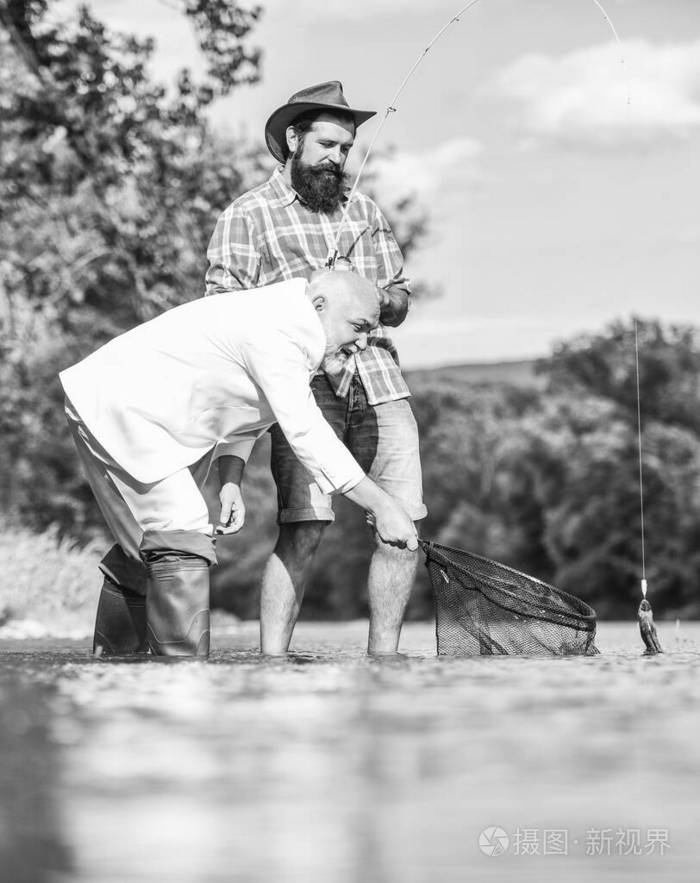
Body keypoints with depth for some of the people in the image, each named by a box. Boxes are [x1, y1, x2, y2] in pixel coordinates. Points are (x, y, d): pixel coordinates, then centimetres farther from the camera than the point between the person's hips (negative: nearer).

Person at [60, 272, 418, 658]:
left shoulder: (284, 325, 7)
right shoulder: (275, 333, -26)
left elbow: (240, 416, 14)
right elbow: (307, 435, -29)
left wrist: (230, 482, -2)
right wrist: (383, 507, -27)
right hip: (116, 410, -11)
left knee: (141, 549, 16)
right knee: (185, 541, -18)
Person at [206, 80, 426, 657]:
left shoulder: (364, 211, 22)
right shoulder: (248, 215, 7)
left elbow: (399, 300, 21)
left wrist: (374, 299, -2)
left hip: (378, 378, 5)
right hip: (305, 385, -5)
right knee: (304, 528, -16)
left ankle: (383, 658, 8)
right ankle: (272, 661, -14)